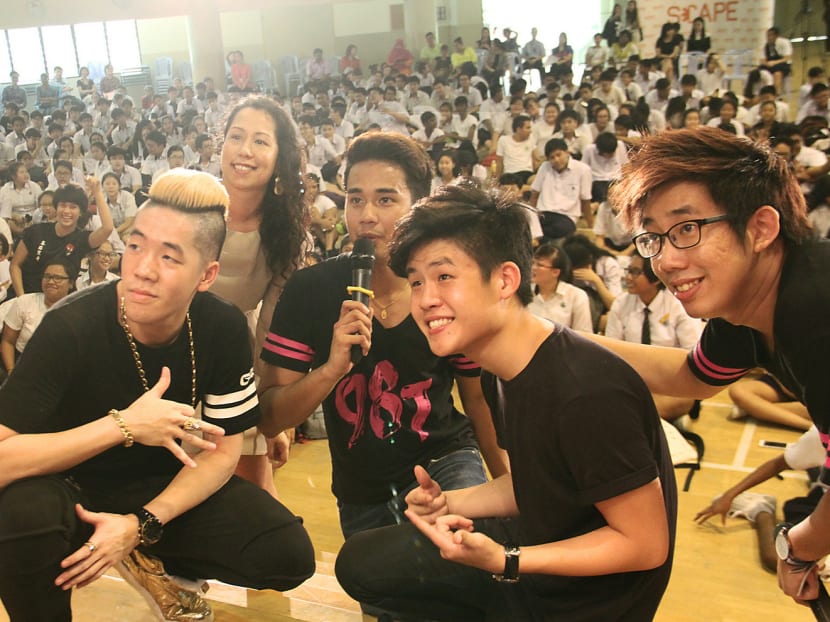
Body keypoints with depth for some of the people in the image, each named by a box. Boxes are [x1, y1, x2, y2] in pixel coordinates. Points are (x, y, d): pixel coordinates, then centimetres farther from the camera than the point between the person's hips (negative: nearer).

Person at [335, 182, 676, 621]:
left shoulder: (588, 392, -30)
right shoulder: (499, 373, -4)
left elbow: (647, 544, -22)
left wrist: (504, 563, -26)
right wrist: (447, 504, -7)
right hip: (535, 544, 8)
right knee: (359, 563, 8)